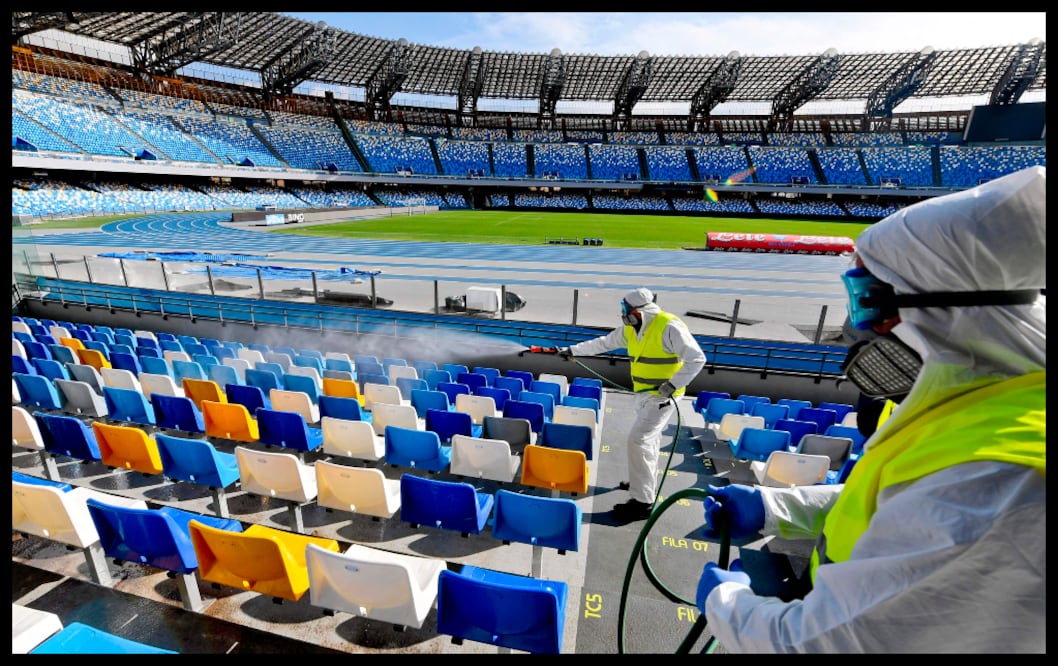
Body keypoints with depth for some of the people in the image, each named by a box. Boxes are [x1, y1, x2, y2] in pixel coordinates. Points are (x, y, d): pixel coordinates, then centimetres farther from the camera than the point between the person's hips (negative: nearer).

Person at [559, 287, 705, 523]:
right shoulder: (630, 328, 2)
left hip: (662, 395, -8)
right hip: (644, 392, 8)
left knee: (639, 439, -13)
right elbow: (603, 343, 12)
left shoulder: (669, 327, -22)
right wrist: (572, 350, 14)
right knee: (649, 437, 20)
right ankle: (647, 482, 40)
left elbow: (696, 358, -22)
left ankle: (642, 501, -5)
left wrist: (673, 384, -29)